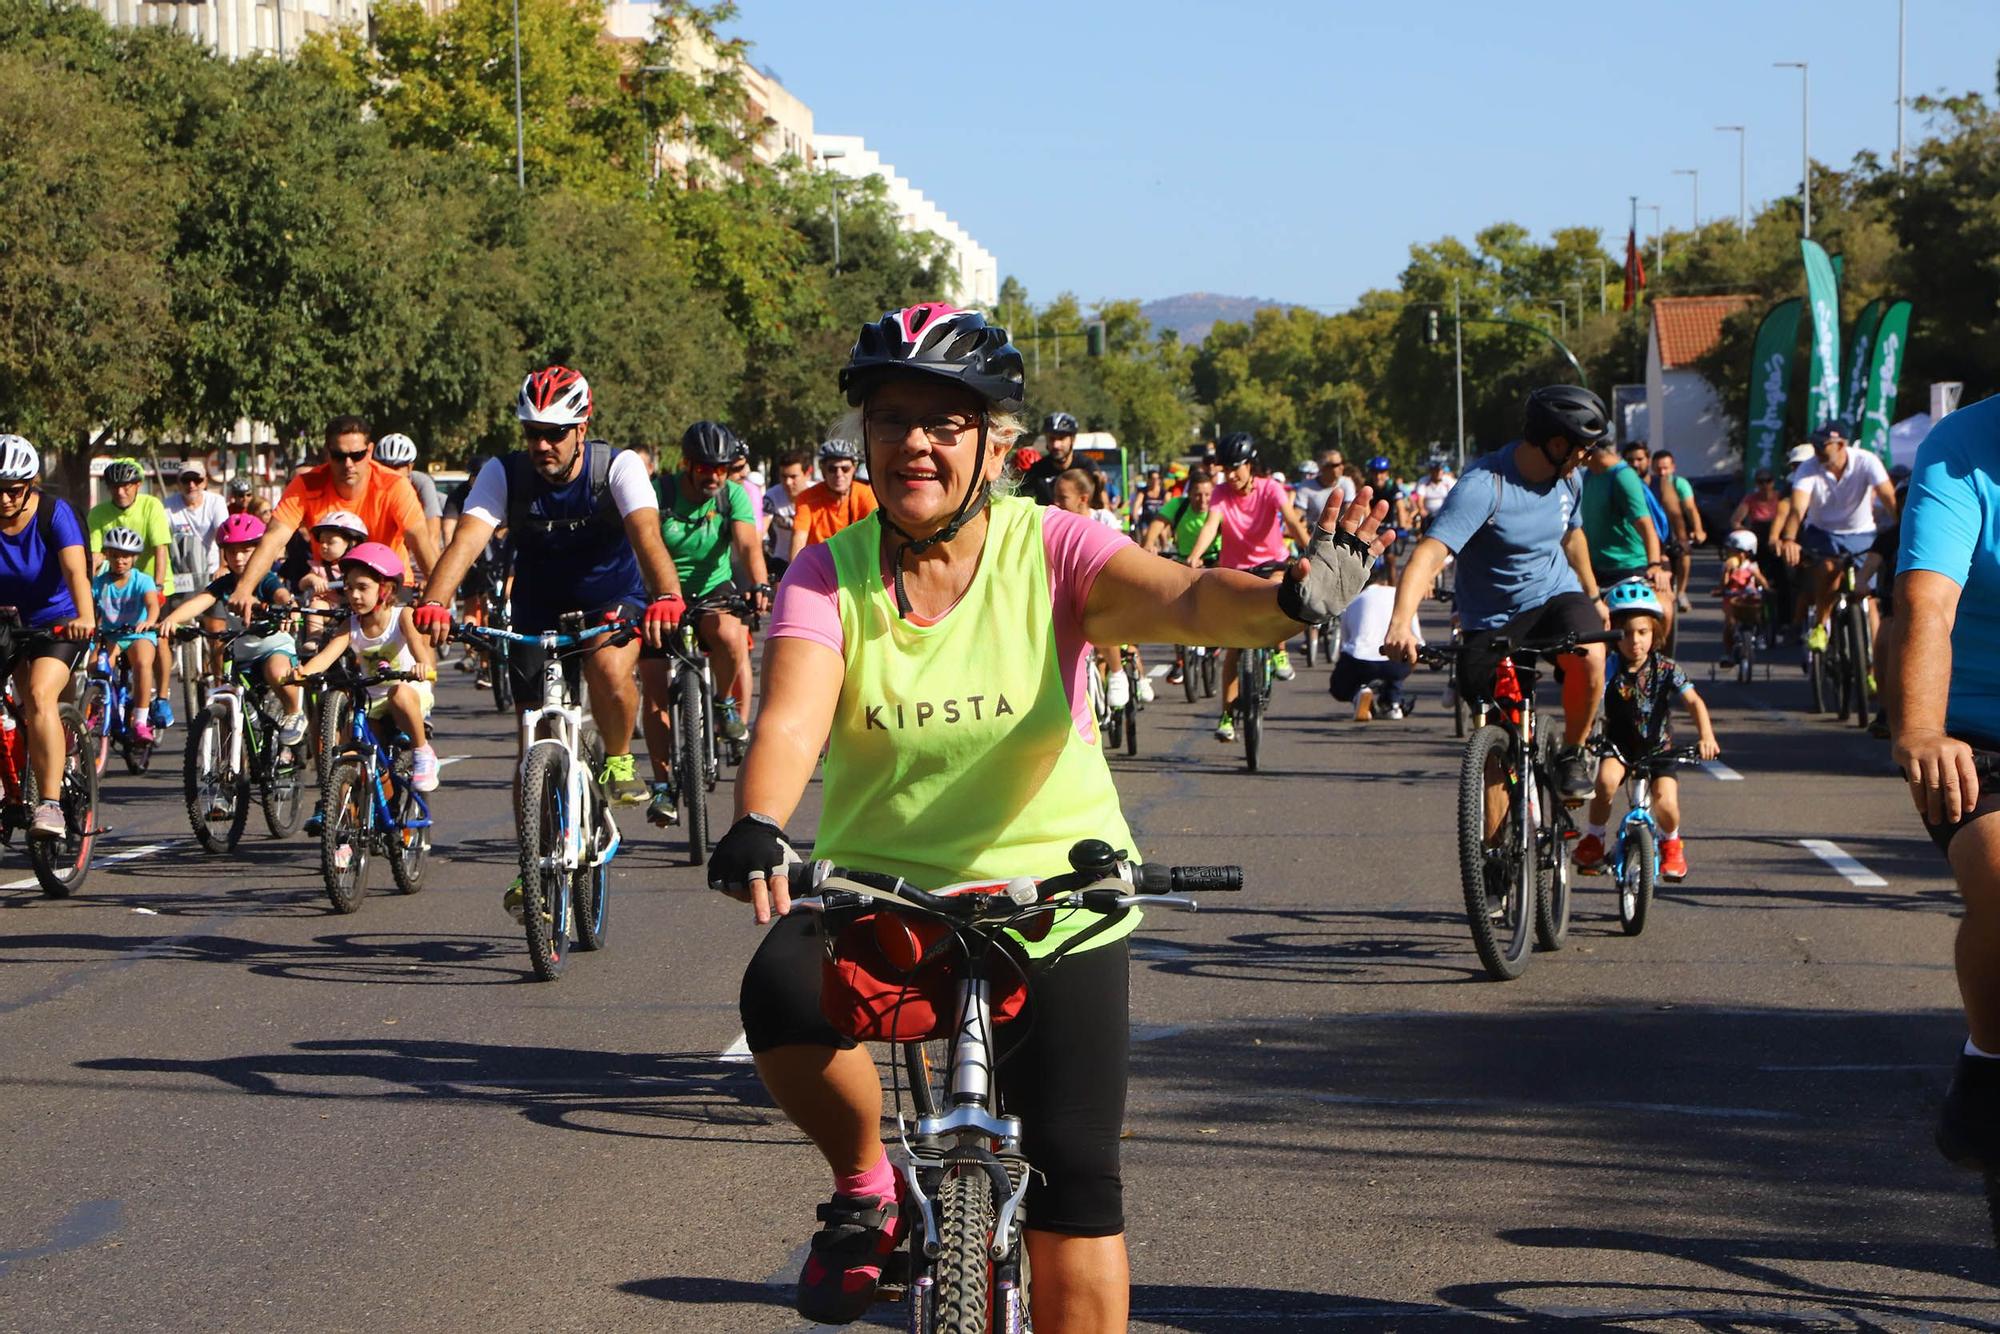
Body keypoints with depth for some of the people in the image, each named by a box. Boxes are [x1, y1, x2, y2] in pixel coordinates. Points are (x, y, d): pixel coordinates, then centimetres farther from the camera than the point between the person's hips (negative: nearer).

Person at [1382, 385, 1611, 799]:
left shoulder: (1568, 479, -3)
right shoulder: (1483, 485, -25)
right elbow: (1429, 555, -37)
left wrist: (1593, 597, 30)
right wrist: (1400, 624, -52)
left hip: (1555, 596, 3)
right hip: (1493, 620, -3)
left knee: (1590, 658, -31)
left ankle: (1572, 752, -7)